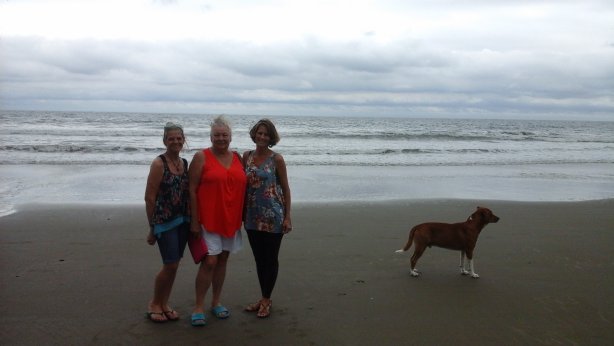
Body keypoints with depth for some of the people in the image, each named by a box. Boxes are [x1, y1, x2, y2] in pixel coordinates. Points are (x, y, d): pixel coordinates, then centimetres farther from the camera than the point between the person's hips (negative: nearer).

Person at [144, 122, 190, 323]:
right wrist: (152, 228, -8)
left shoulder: (185, 163, 9)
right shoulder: (159, 164, -10)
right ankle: (154, 304, 17)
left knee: (174, 265, 11)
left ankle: (164, 304, 26)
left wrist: (191, 220, 10)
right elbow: (149, 198, -9)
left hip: (183, 221, 6)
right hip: (165, 221, -6)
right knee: (170, 265, -5)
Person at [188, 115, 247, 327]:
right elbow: (192, 190, -8)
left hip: (231, 219, 5)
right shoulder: (201, 157, -6)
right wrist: (194, 221, -12)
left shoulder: (237, 158, 8)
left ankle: (216, 302, 27)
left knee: (222, 260, 12)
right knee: (210, 261, -8)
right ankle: (198, 307, 7)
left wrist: (243, 217, 10)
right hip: (208, 219, -5)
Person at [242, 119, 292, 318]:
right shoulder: (247, 156, 5)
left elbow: (285, 188, -3)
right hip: (252, 216, 5)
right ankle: (264, 298, 27)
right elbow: (242, 185, 11)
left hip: (273, 216, -4)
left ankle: (266, 300, 18)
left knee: (270, 258, 4)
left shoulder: (276, 159, -5)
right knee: (259, 258, 13)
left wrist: (287, 217, -7)